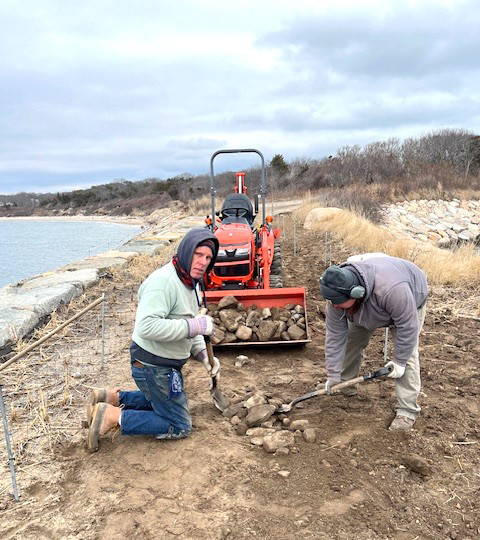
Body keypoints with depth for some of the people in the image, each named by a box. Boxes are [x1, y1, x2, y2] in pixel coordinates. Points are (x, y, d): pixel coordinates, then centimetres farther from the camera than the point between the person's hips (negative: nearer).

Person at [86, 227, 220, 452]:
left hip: (167, 363, 10)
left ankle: (113, 397, 25)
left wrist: (203, 354, 1)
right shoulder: (163, 281, -26)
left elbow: (189, 324, 15)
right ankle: (113, 416, 0)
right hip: (152, 365, -10)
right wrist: (193, 326, -34)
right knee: (179, 427, 1)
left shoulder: (192, 283, 6)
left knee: (162, 400, 32)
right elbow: (146, 326, -37)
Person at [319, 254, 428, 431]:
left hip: (409, 300, -4)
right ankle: (346, 384, 23)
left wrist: (399, 361, -25)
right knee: (351, 340, 3)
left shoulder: (390, 288, -47)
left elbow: (407, 326, -33)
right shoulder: (338, 294, -29)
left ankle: (407, 410, -3)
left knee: (406, 354, -13)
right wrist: (333, 375, -17)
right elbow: (335, 335, -21)